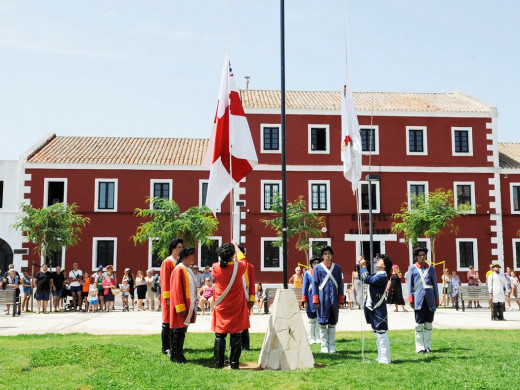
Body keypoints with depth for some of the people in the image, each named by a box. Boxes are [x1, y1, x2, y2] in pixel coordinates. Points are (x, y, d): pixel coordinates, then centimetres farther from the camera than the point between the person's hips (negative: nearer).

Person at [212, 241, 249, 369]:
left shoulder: (216, 268, -9)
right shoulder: (239, 267, -12)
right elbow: (242, 258, 12)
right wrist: (235, 245, 27)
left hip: (221, 309, 1)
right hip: (236, 309, -1)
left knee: (220, 336, 7)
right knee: (235, 336, 6)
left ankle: (218, 363, 8)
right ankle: (234, 363, 9)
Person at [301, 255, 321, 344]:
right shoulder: (307, 273, 4)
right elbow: (304, 287, 3)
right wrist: (305, 301, -3)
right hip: (311, 300, -2)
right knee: (311, 320, 4)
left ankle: (318, 338, 10)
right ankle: (311, 338, 12)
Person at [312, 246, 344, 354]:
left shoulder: (337, 267, 8)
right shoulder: (318, 268, 1)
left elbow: (340, 284, 11)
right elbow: (315, 284, 1)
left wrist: (340, 300, 6)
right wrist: (316, 300, -4)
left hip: (334, 299, 2)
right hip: (323, 299, -2)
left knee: (332, 324, 8)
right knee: (323, 323, 2)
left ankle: (332, 346, 15)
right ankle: (324, 346, 10)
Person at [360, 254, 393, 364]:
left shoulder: (383, 276, -18)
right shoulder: (377, 274, 12)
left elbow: (367, 279, -27)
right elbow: (365, 278, 17)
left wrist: (363, 266, -14)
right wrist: (362, 266, 5)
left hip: (378, 309, -10)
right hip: (373, 308, 10)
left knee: (381, 333, -5)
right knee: (377, 333, 16)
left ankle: (385, 358, 1)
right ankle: (381, 357, 24)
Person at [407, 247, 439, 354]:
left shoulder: (430, 268, 10)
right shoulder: (412, 268, 4)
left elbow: (435, 284, 13)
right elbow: (410, 284, 4)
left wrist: (436, 300, 10)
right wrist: (411, 299, -3)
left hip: (430, 300, 2)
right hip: (419, 300, -2)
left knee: (429, 324, 7)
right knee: (419, 325, -1)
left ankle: (428, 346, 15)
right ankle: (420, 348, 5)